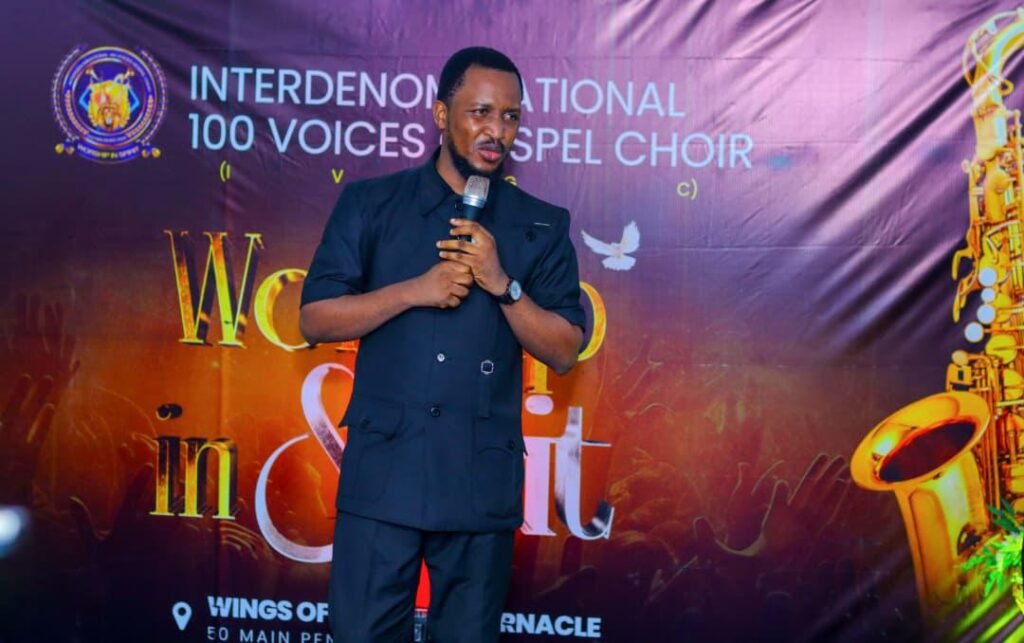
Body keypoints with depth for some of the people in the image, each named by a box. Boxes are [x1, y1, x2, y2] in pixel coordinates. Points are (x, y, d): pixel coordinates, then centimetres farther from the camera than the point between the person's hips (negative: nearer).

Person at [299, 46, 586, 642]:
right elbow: (315, 320, 0)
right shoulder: (371, 203, 4)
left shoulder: (542, 227, 5)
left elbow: (565, 352, 1)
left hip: (484, 481, 1)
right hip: (382, 474, -1)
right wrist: (414, 290, -13)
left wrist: (501, 284, -13)